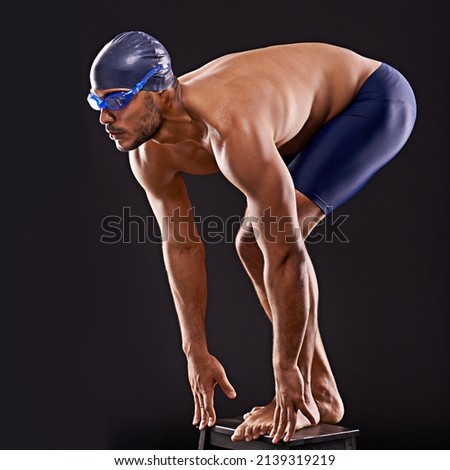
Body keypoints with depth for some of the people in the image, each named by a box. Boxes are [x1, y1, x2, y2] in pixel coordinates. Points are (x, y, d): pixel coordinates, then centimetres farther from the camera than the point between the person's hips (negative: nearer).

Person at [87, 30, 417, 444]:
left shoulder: (233, 131, -41)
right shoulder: (149, 152, -15)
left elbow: (287, 254, -37)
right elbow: (181, 244, -4)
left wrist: (286, 372, -28)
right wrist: (196, 354, -2)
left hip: (378, 99, -8)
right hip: (322, 111, 8)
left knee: (279, 236, -24)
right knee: (251, 244, 3)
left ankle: (305, 398, -10)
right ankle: (323, 395, 12)